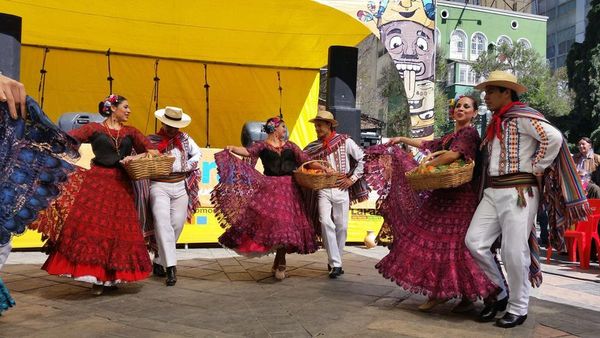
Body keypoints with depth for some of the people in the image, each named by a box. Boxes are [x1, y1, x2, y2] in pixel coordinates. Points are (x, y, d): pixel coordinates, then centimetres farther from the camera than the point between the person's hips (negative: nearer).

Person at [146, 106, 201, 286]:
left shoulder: (184, 139, 12)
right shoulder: (152, 140, 2)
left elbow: (197, 153, 16)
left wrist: (186, 167, 2)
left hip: (181, 186, 4)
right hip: (159, 186, -3)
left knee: (177, 225, 4)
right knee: (163, 223, -15)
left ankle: (159, 261, 21)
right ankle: (171, 266, -16)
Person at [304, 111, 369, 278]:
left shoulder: (344, 141, 1)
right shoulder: (312, 147, 7)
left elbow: (363, 159, 2)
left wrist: (352, 178, -3)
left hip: (341, 189, -1)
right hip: (323, 190, 1)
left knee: (341, 226, 3)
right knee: (326, 222, -16)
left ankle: (334, 261, 21)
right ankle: (335, 264, -12)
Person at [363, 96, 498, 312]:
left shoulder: (469, 133, -7)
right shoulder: (450, 137, 20)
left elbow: (453, 154, -23)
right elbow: (427, 145, 34)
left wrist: (426, 165, -14)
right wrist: (403, 140, 34)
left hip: (460, 198, -9)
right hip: (442, 195, 9)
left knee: (457, 244, -7)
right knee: (433, 241, 6)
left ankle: (468, 296, 7)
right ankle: (438, 292, 14)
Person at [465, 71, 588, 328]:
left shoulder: (522, 116, -5)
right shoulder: (495, 123, 19)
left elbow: (554, 138, -18)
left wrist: (532, 171, -13)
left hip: (518, 191, -8)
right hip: (492, 191, 8)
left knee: (514, 251, -5)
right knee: (474, 241, -1)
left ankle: (518, 308, 13)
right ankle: (499, 293, 18)